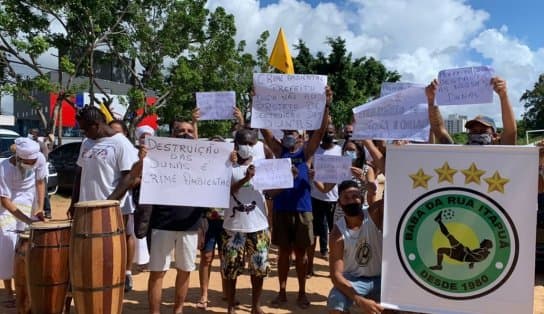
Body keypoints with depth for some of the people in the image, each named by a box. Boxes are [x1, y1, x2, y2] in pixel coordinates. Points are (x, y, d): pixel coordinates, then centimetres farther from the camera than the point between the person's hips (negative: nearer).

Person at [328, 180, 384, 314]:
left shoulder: (374, 215, -15)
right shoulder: (338, 233, -19)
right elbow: (336, 274, -24)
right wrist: (360, 300, -37)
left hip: (380, 278, 2)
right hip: (353, 279, -1)